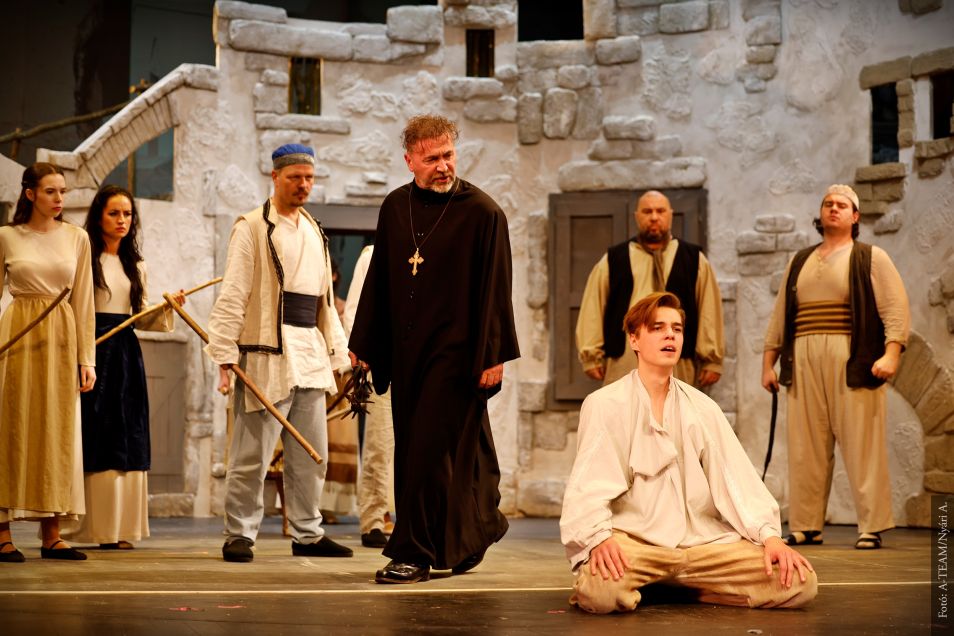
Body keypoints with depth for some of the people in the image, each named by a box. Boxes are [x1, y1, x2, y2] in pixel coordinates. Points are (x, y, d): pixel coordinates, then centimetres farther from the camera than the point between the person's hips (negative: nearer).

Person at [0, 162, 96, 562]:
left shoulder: (77, 239, 8)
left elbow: (83, 301, 8)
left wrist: (87, 358, 4)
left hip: (62, 338, 2)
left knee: (57, 431, 2)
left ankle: (51, 536, 7)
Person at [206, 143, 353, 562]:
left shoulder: (314, 232, 17)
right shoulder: (252, 228, -4)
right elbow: (232, 297, -9)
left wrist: (337, 351, 16)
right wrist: (225, 354, -15)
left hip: (309, 357, 7)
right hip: (266, 355, -7)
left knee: (311, 455, 12)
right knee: (252, 454, -3)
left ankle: (307, 534, 22)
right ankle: (239, 536, 7)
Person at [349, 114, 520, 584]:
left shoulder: (482, 213, -7)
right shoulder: (395, 207, 9)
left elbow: (495, 289, -8)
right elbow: (377, 281, 15)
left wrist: (493, 355, -12)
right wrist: (362, 344, 13)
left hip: (455, 352, -6)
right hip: (405, 351, 6)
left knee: (430, 451, -9)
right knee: (410, 451, 11)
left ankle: (415, 553, -1)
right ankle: (475, 531, 28)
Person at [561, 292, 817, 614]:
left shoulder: (702, 407, 15)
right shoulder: (604, 404, 3)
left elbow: (736, 477, 6)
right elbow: (589, 483, -8)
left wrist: (769, 535, -10)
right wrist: (601, 536, -27)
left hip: (703, 540, 5)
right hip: (635, 541, -4)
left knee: (800, 582, -16)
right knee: (602, 589, -39)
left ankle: (680, 589, 3)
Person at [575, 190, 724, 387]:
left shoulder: (694, 260, 11)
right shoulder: (613, 260, 11)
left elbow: (709, 311, 7)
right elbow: (593, 310, 9)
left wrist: (712, 360, 3)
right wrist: (592, 356, 3)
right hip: (624, 368, 0)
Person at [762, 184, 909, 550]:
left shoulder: (871, 258, 8)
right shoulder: (799, 262, 21)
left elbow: (896, 310, -2)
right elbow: (779, 317, 22)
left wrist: (891, 353, -16)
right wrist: (768, 363, 15)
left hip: (853, 364, -4)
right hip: (804, 363, 4)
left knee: (861, 445, -6)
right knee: (805, 448, 2)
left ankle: (871, 527, -2)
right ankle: (806, 526, 8)